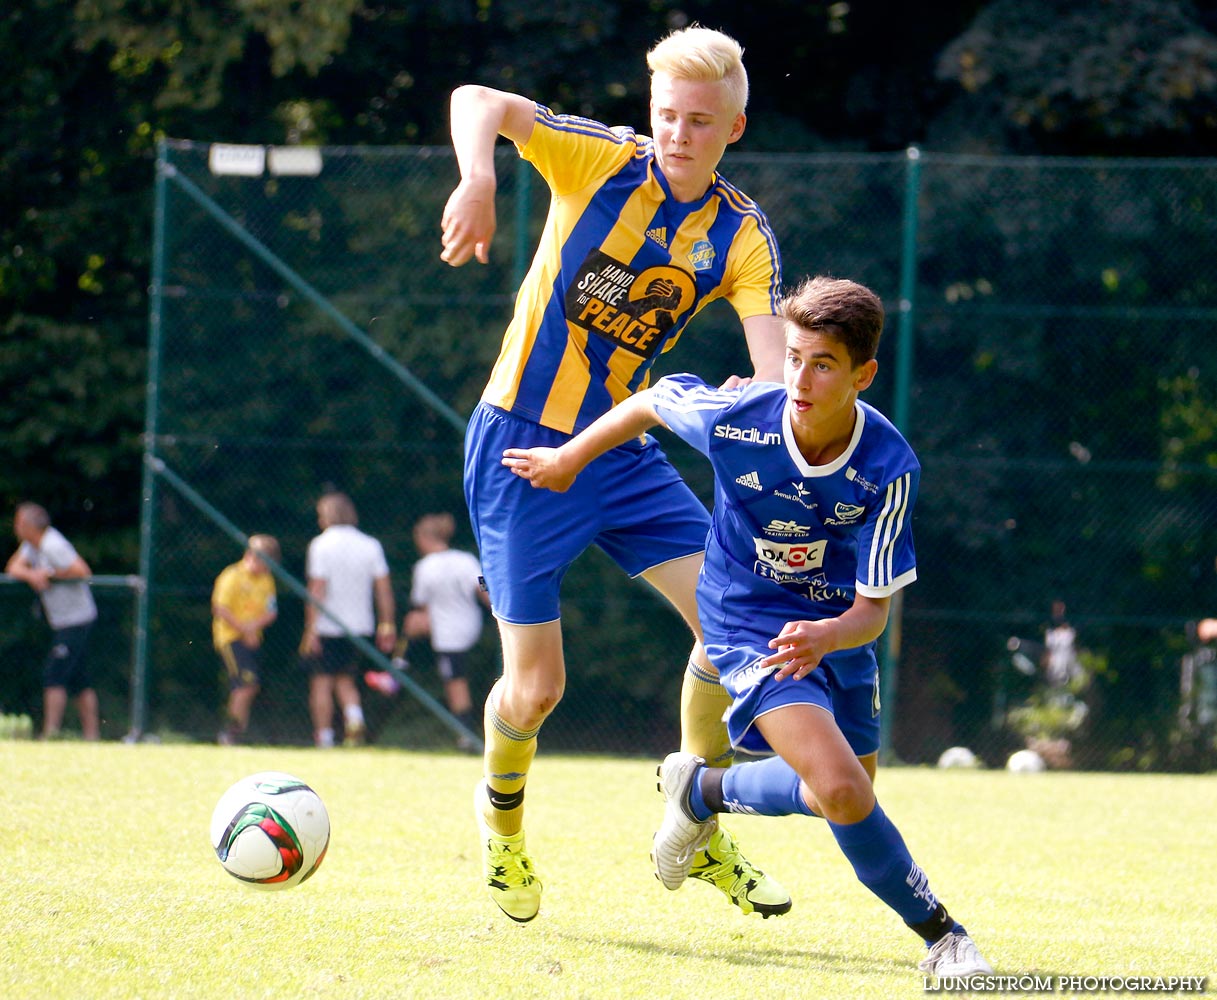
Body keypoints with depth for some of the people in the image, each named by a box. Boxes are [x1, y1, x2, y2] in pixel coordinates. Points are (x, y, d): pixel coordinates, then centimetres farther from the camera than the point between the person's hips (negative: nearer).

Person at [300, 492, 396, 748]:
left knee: (321, 682, 2)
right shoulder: (371, 545, 5)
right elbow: (384, 590, 4)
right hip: (359, 626, 5)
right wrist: (387, 626, 8)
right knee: (345, 680, 15)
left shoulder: (321, 544, -8)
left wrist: (311, 629, -14)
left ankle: (323, 739, -1)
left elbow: (317, 590, -14)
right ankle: (354, 717, -12)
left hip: (327, 628, -5)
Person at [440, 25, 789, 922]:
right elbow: (478, 102, -23)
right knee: (536, 687, -3)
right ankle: (502, 812, 32)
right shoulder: (605, 162, -11)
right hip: (523, 445, -4)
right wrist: (478, 180, -45)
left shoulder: (740, 234, -2)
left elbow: (776, 359, -14)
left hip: (623, 453, 4)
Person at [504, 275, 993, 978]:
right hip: (749, 623, -3)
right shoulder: (735, 419, -25)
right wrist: (570, 460, 12)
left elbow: (873, 609, -20)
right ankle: (938, 932, -4)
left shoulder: (889, 469, -23)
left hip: (837, 626, 3)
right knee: (843, 792, -24)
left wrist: (826, 636, -42)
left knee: (845, 798, 18)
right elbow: (649, 404, -2)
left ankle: (705, 790, 41)